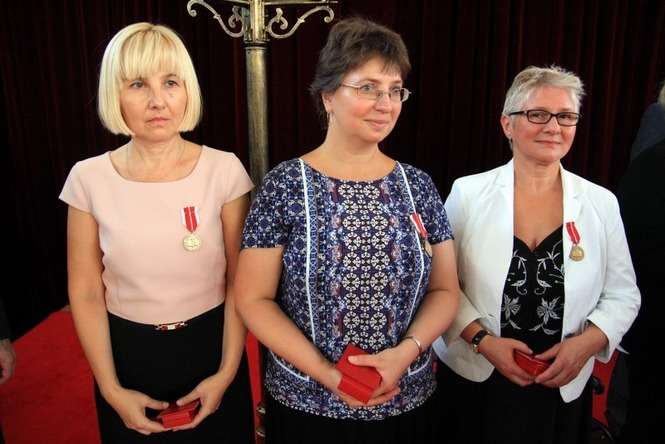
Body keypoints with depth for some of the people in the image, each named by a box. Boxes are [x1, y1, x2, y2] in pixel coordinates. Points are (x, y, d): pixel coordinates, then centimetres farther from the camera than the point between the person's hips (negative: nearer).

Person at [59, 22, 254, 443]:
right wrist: (111, 389, -6)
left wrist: (227, 372, -9)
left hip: (210, 347, 0)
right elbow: (86, 292, -4)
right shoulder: (89, 178, -9)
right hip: (128, 354, 1)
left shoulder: (224, 170, -12)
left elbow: (240, 282, -7)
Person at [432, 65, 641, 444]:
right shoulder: (468, 192, -8)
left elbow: (623, 295, 4)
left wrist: (587, 342, -12)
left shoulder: (601, 203, -2)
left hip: (563, 390, 2)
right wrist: (482, 340, -16)